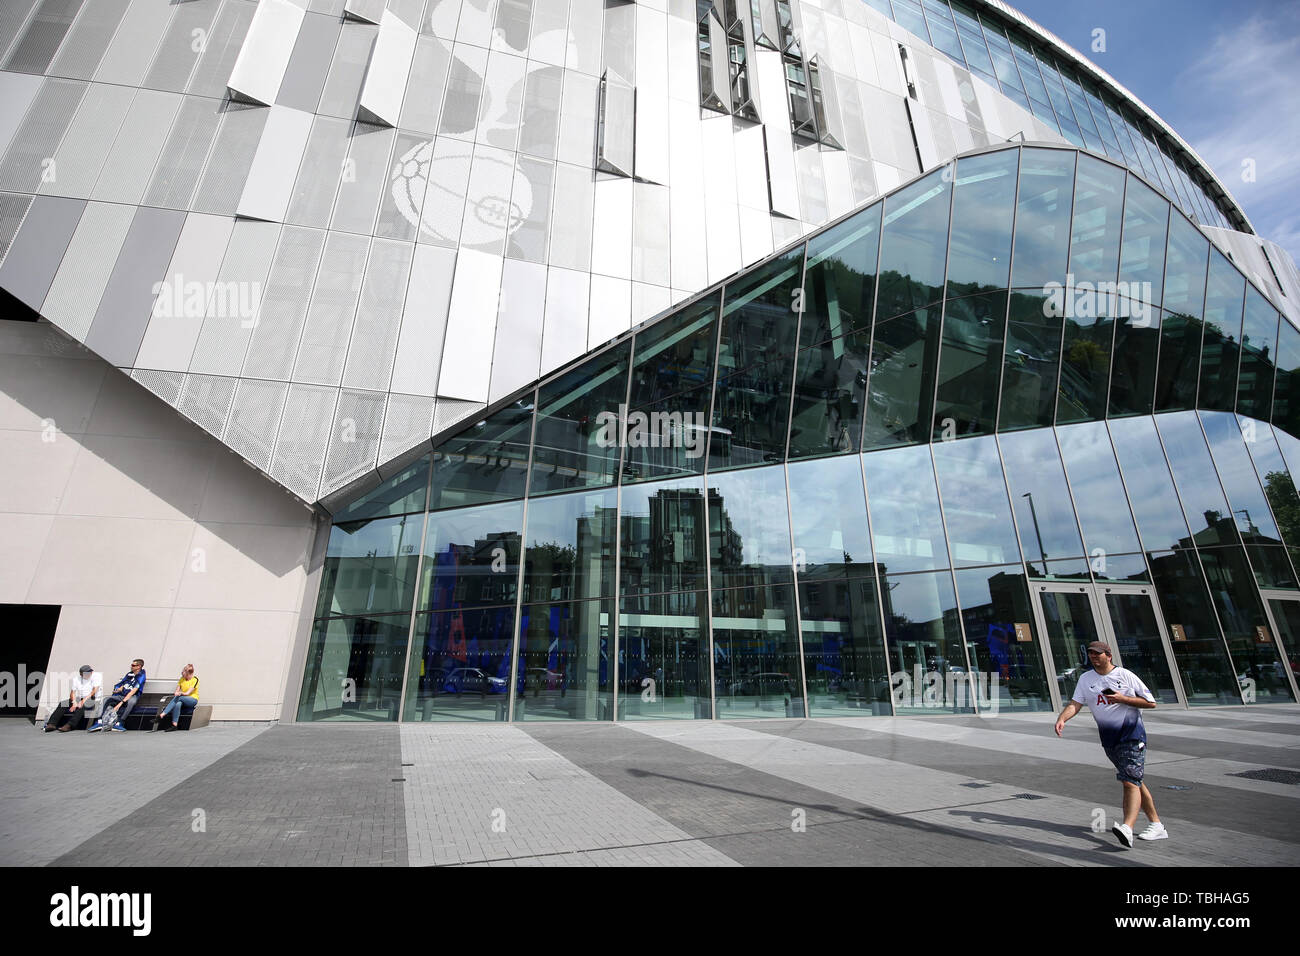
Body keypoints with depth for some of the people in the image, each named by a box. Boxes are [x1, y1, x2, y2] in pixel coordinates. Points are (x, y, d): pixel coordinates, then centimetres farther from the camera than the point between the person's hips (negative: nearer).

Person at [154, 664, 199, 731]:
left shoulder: (195, 680, -7)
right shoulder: (182, 679, 10)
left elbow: (188, 693, -13)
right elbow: (176, 691, 4)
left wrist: (180, 693, -30)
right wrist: (176, 693, -18)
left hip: (193, 700, -4)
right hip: (182, 700, 5)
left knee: (177, 697, -34)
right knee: (178, 704, -34)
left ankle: (162, 715, -38)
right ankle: (175, 725, -43)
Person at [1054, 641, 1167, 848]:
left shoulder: (1126, 676, -3)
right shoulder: (1085, 679, 5)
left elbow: (1151, 702, 0)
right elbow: (1075, 703, -2)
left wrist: (1123, 699, -15)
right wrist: (1062, 718, -20)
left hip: (1132, 737, -5)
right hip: (1109, 740, 5)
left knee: (1130, 782, -16)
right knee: (1134, 782, 14)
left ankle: (1127, 828, -26)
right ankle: (1157, 825, 26)